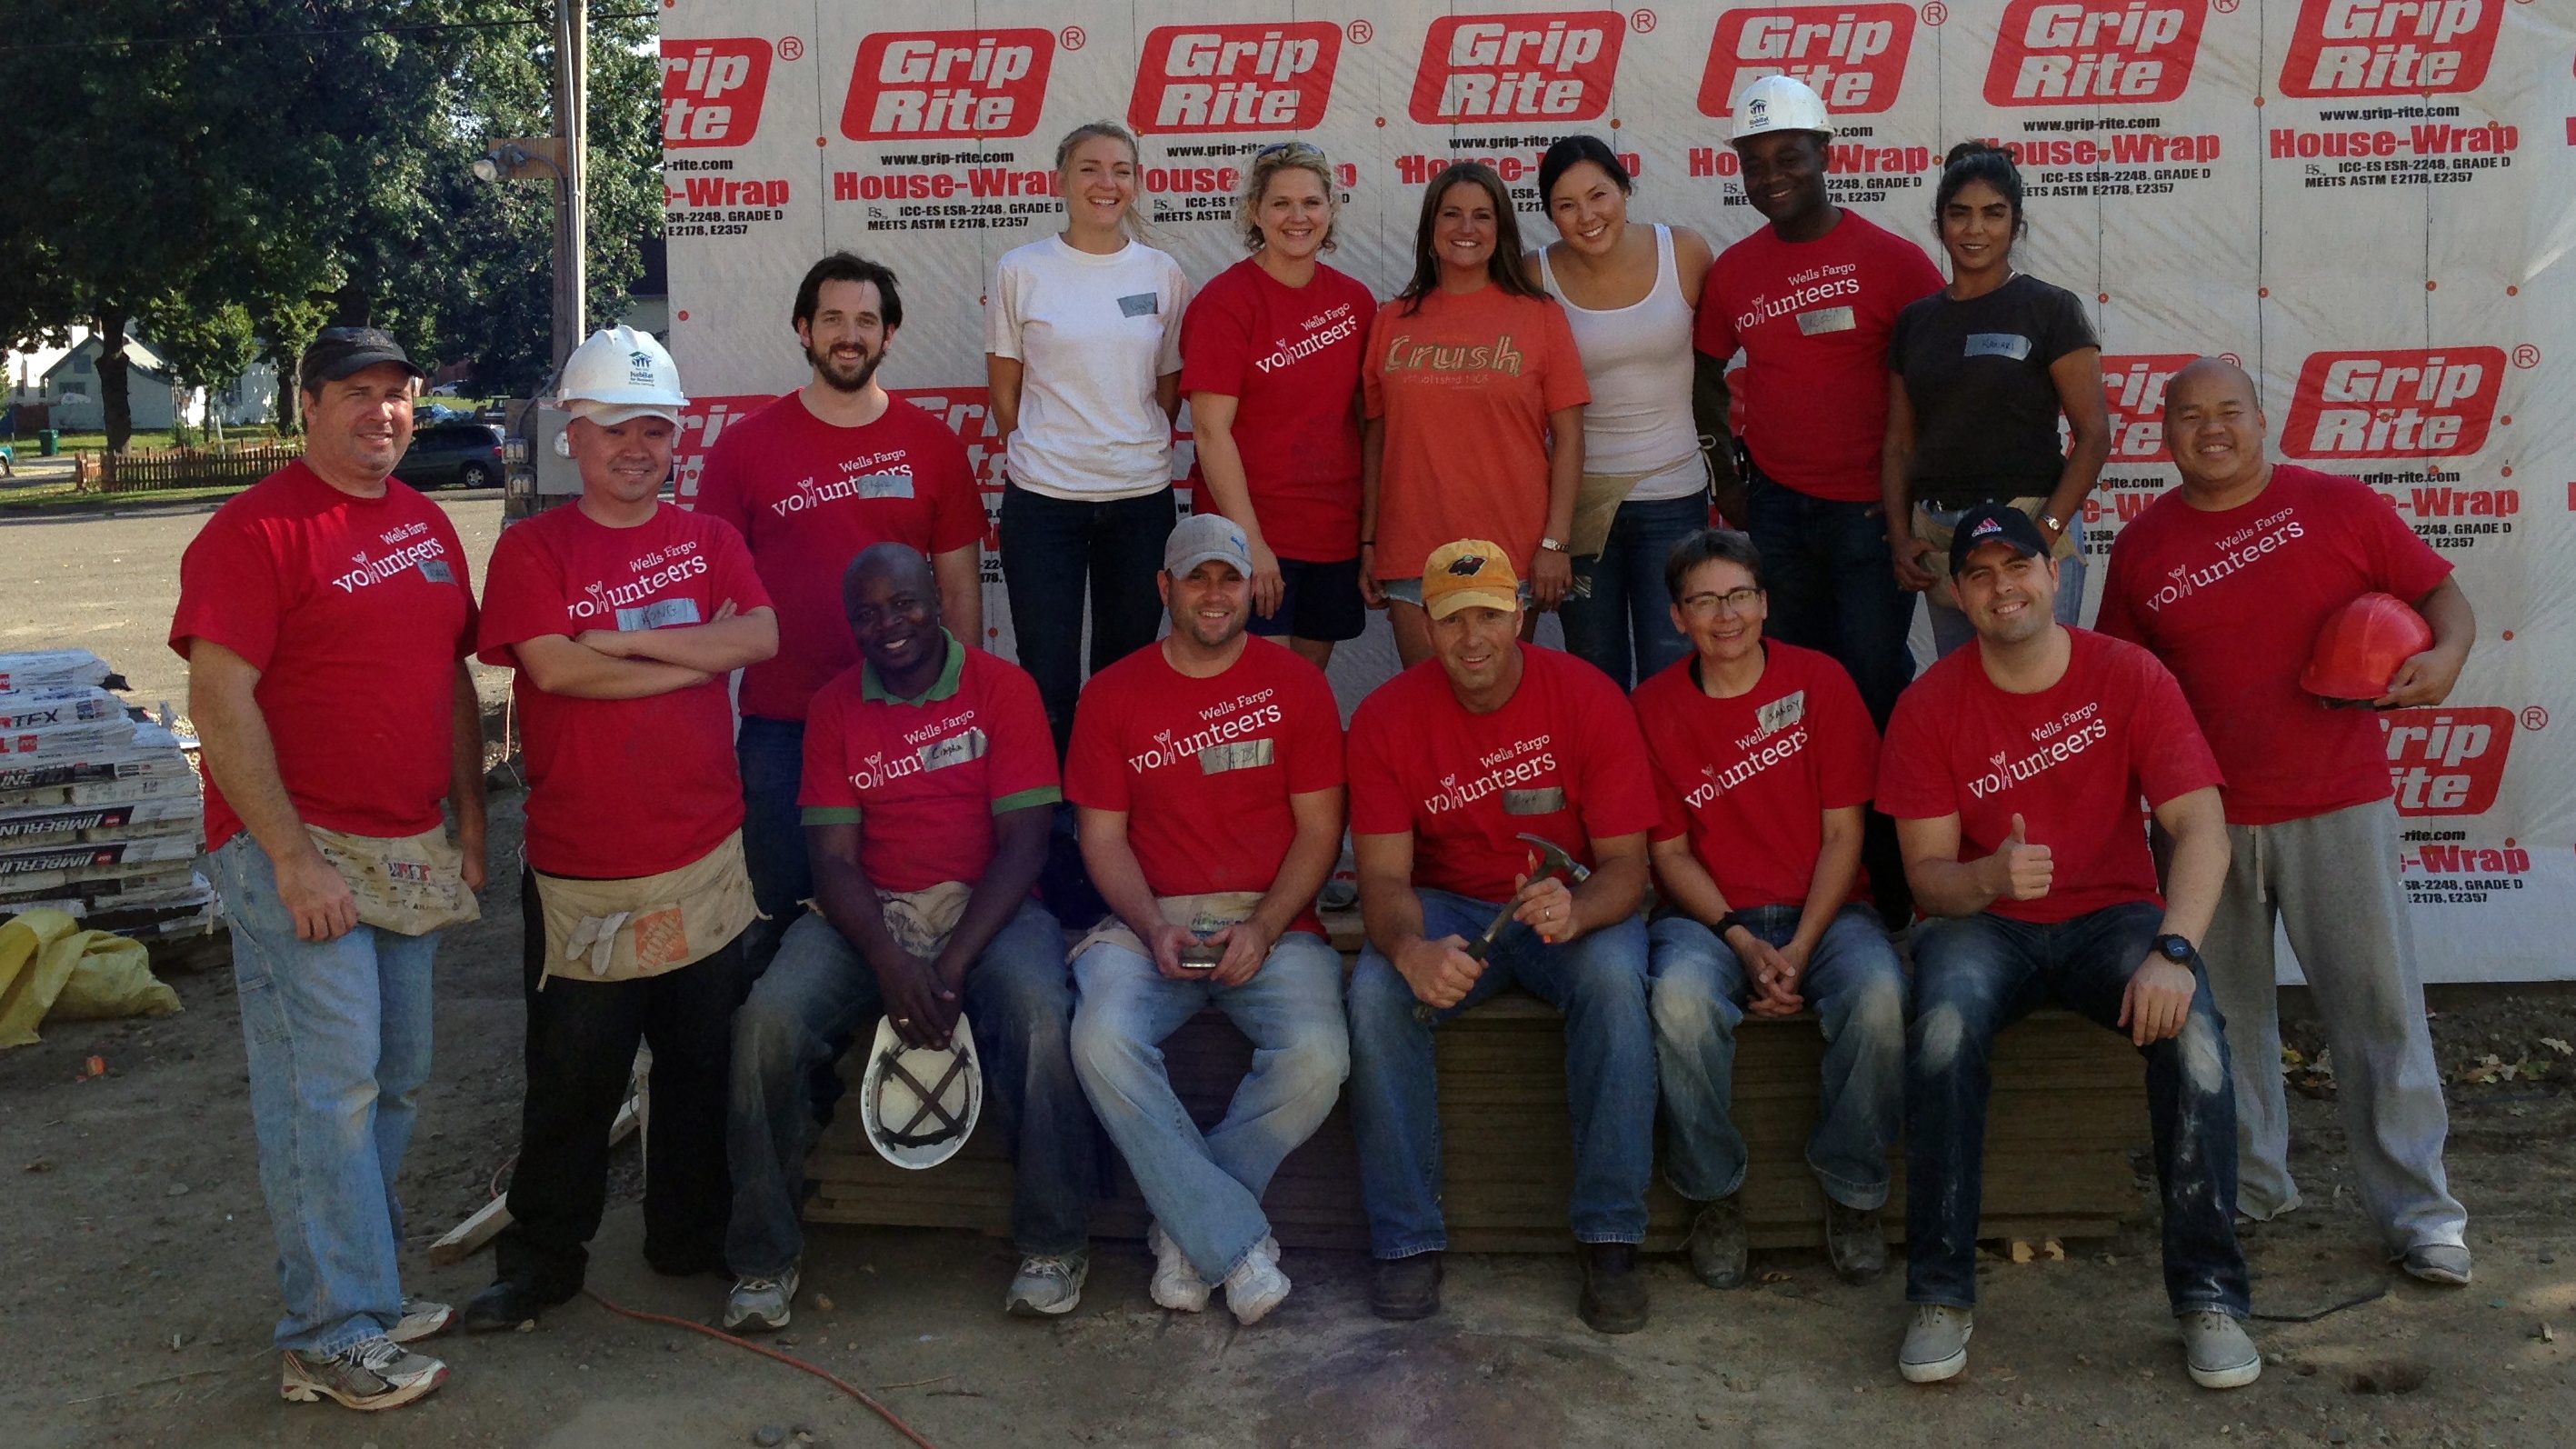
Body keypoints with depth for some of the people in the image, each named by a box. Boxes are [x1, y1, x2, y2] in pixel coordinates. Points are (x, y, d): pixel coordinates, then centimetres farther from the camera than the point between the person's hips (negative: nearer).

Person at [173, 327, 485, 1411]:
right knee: (326, 1088, -5)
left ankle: (367, 1289, 26)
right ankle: (333, 1338, 4)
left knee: (396, 1081, 13)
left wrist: (469, 820, 13)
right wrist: (293, 859, -19)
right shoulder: (256, 529, -10)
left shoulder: (425, 524, 13)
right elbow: (219, 700, -16)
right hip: (301, 854, -7)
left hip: (409, 854, 8)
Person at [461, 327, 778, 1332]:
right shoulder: (533, 548, 1)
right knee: (573, 1075, 4)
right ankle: (542, 1257, 19)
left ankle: (692, 1234, 29)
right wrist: (692, 658, -8)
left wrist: (623, 641, -14)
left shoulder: (709, 539, 11)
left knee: (707, 1061, 13)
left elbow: (762, 635, -7)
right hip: (579, 870, -3)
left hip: (707, 855, 3)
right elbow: (553, 664, -16)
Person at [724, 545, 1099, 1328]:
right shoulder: (835, 707, 9)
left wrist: (952, 964, -19)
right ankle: (764, 1257, -9)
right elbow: (834, 858, 0)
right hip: (869, 913, 2)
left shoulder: (1002, 689, 1)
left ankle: (1054, 1242, -14)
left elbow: (1024, 840, -7)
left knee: (1038, 1013, -34)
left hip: (986, 908, -2)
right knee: (768, 1020, -25)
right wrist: (891, 965, -18)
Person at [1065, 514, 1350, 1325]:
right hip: (1151, 923, 1)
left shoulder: (1295, 686, 6)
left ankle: (1188, 1225, -8)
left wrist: (1263, 929, -12)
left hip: (1272, 923, 0)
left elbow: (1319, 829, 3)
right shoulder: (1114, 695, 9)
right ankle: (1238, 1243, -20)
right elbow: (1103, 836, 6)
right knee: (1102, 1040, -30)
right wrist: (1151, 927, -11)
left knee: (1316, 1057, -29)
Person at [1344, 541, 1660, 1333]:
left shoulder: (1587, 698, -12)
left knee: (1613, 977, -33)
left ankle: (1610, 1239, -23)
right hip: (1447, 905, 1)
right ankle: (1408, 1242, -18)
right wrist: (1411, 949, -36)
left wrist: (1575, 911, -38)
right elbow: (1384, 876, -12)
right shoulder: (1386, 718, -9)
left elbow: (1624, 864, -14)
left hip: (1573, 904, -1)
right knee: (1377, 992, -29)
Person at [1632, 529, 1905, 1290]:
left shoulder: (1820, 682, 0)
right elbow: (1670, 850, 3)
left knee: (1878, 993, -32)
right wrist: (1740, 941, -13)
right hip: (1710, 915, 0)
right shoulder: (1656, 707, 2)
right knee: (1681, 996, -34)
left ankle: (1853, 1190, -9)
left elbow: (1842, 833, -1)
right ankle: (1713, 1196, -11)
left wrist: (1799, 950, -13)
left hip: (1824, 909, 0)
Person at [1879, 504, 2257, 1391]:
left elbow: (2200, 826, -14)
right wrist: (1989, 876, -30)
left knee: (2190, 1027, -30)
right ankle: (1941, 1293, -21)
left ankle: (2207, 1291, -14)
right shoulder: (1931, 707, -3)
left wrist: (2174, 949, -31)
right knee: (1945, 1028, -33)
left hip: (2111, 915, 1)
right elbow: (1927, 875, -5)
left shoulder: (2128, 676, -4)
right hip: (1983, 921, 0)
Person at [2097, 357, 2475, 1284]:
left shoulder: (2337, 505, 0)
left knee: (2380, 1006, -1)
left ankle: (2420, 1211, 10)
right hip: (2204, 818, 2)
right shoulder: (2143, 546, 6)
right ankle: (2249, 1185, 27)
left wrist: (2444, 656, -17)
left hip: (2337, 808, -2)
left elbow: (2443, 596, 3)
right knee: (2222, 1011, 10)